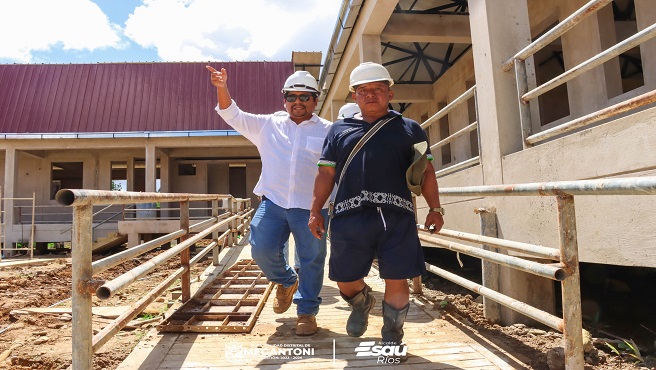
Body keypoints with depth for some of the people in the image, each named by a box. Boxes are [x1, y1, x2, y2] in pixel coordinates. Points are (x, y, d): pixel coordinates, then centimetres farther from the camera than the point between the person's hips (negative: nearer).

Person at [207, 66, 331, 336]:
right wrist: (222, 88, -3)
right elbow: (233, 116, 11)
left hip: (311, 208, -1)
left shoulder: (328, 131, 5)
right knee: (262, 249, -6)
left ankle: (307, 311, 24)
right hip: (273, 203, 2)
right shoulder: (268, 125, 11)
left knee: (311, 261, 4)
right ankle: (286, 282, 26)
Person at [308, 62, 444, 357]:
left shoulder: (409, 128, 15)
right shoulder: (339, 130, 16)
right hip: (349, 217, 1)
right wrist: (316, 210, 6)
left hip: (397, 216, 0)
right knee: (345, 280, 7)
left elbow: (425, 172, 13)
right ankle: (361, 303, 42)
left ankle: (392, 337, 25)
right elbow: (325, 174, 13)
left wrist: (435, 208, 3)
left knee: (397, 280, 2)